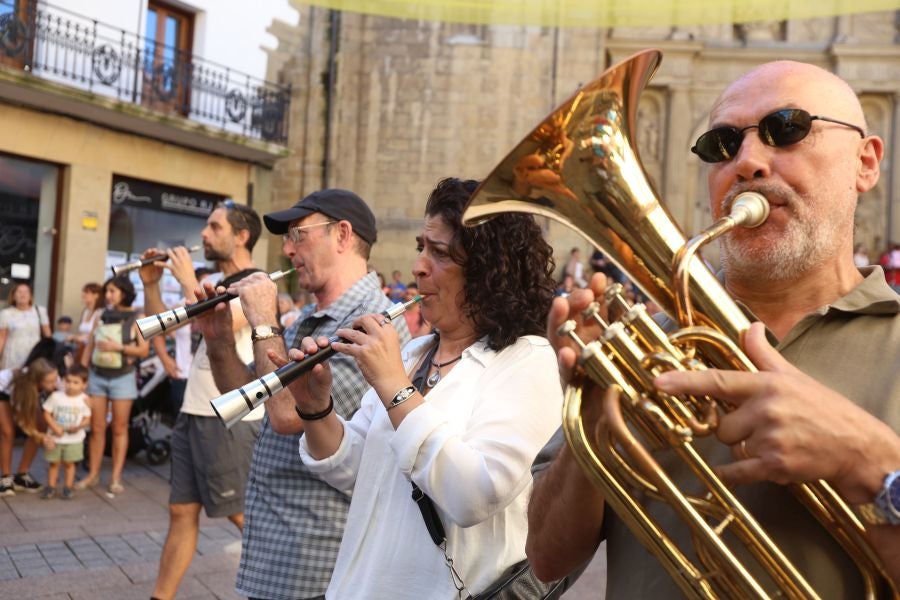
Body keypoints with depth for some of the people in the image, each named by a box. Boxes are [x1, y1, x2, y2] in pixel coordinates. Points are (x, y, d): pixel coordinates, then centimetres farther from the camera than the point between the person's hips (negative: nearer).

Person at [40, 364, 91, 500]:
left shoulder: (84, 400, -8)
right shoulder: (56, 396, -7)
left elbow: (87, 419, -3)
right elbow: (47, 413, -4)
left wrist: (79, 426, -23)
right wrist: (55, 427, -16)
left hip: (74, 439, -1)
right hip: (55, 438, 1)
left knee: (69, 463, 8)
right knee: (53, 463, 9)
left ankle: (68, 487, 19)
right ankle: (50, 486, 23)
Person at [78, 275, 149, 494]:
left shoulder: (136, 319, -2)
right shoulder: (101, 317, 9)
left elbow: (144, 351, -7)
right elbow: (89, 346, 10)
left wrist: (119, 347, -16)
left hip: (122, 378, -3)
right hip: (97, 376, 3)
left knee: (119, 429, 2)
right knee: (96, 428, 5)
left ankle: (116, 477, 7)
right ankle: (92, 474, 14)